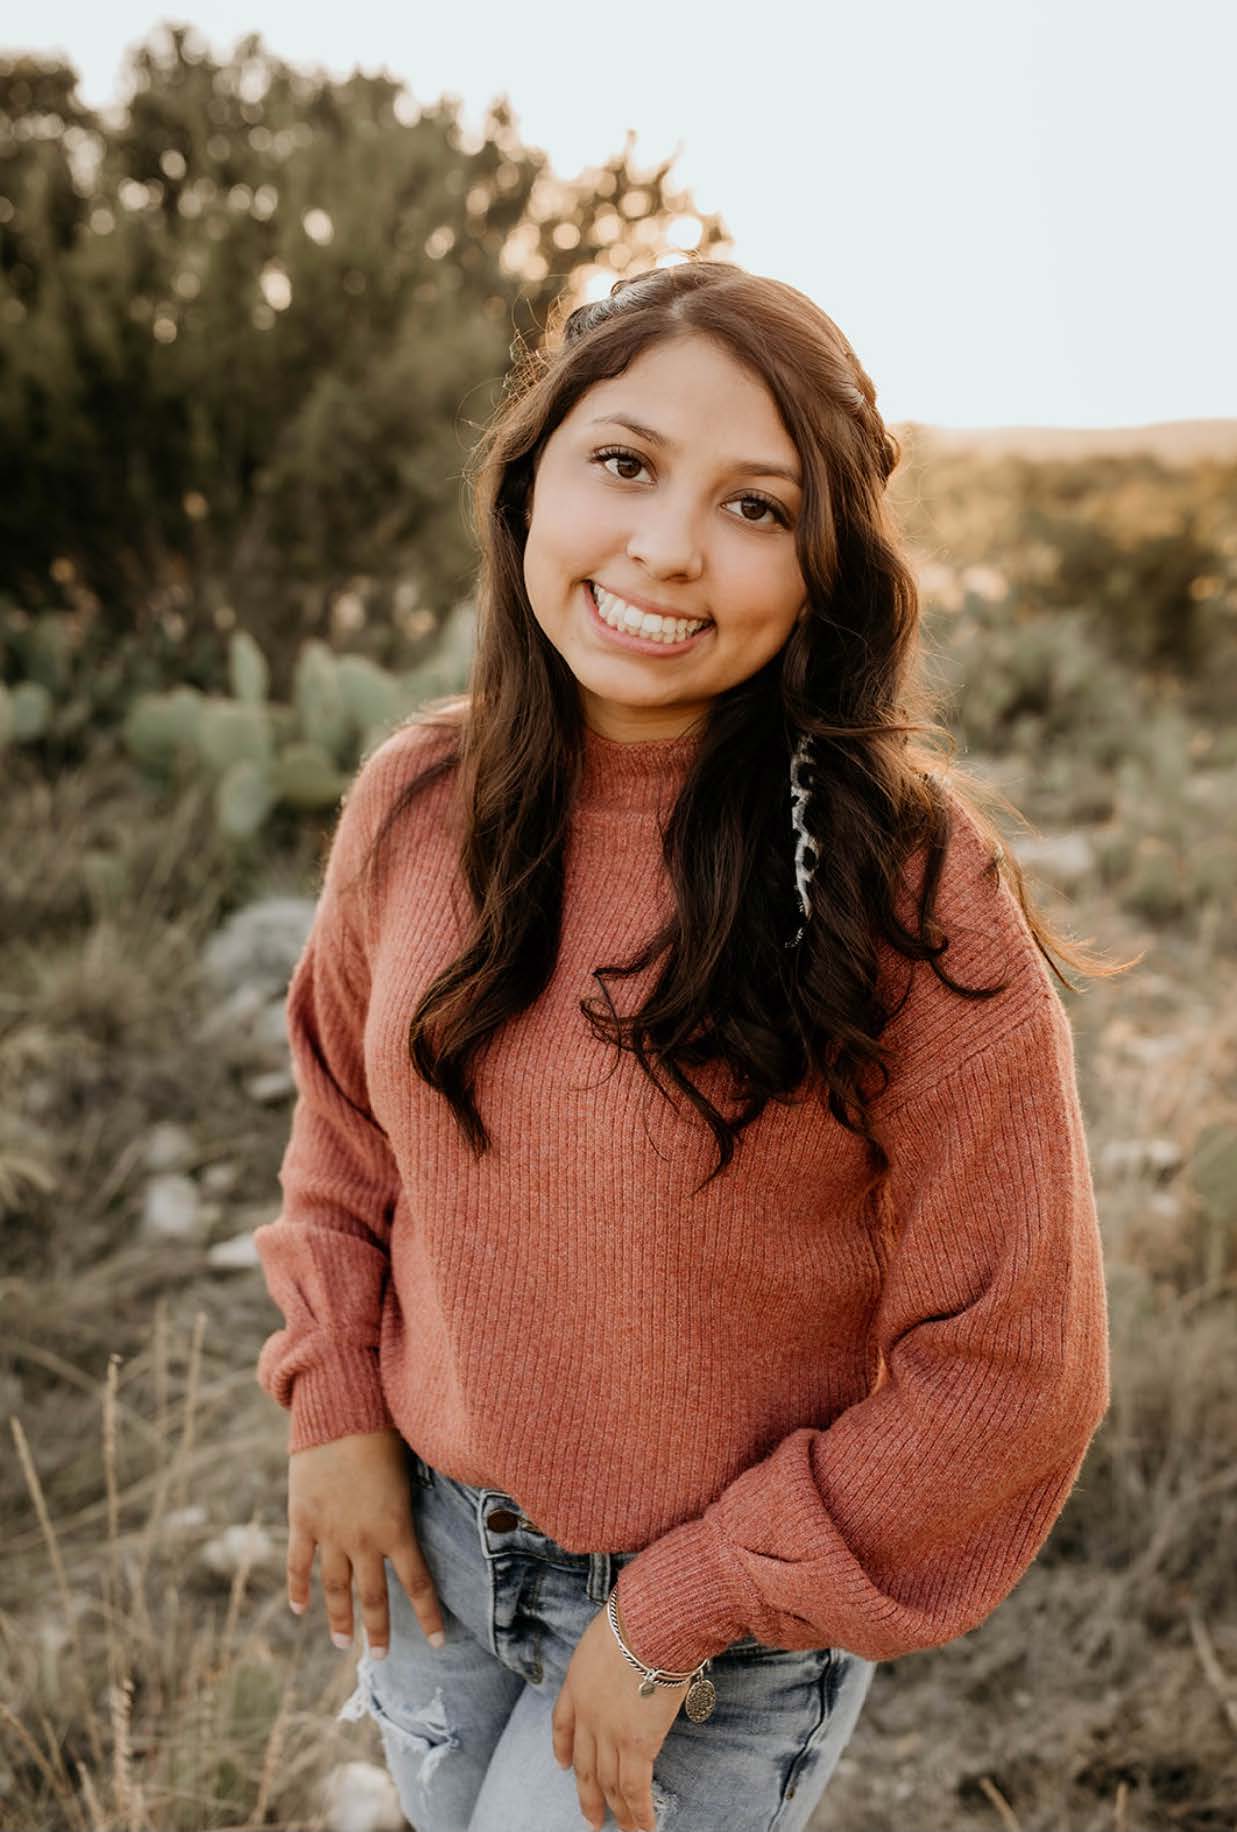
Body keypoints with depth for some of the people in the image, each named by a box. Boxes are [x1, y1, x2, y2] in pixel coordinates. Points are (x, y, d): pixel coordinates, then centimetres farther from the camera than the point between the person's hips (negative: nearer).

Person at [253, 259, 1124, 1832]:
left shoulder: (910, 880, -24)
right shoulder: (416, 801, -10)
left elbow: (1004, 1369, -19)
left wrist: (682, 1613, -16)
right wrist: (334, 1402, -2)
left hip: (730, 1625, -4)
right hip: (433, 1543, 5)